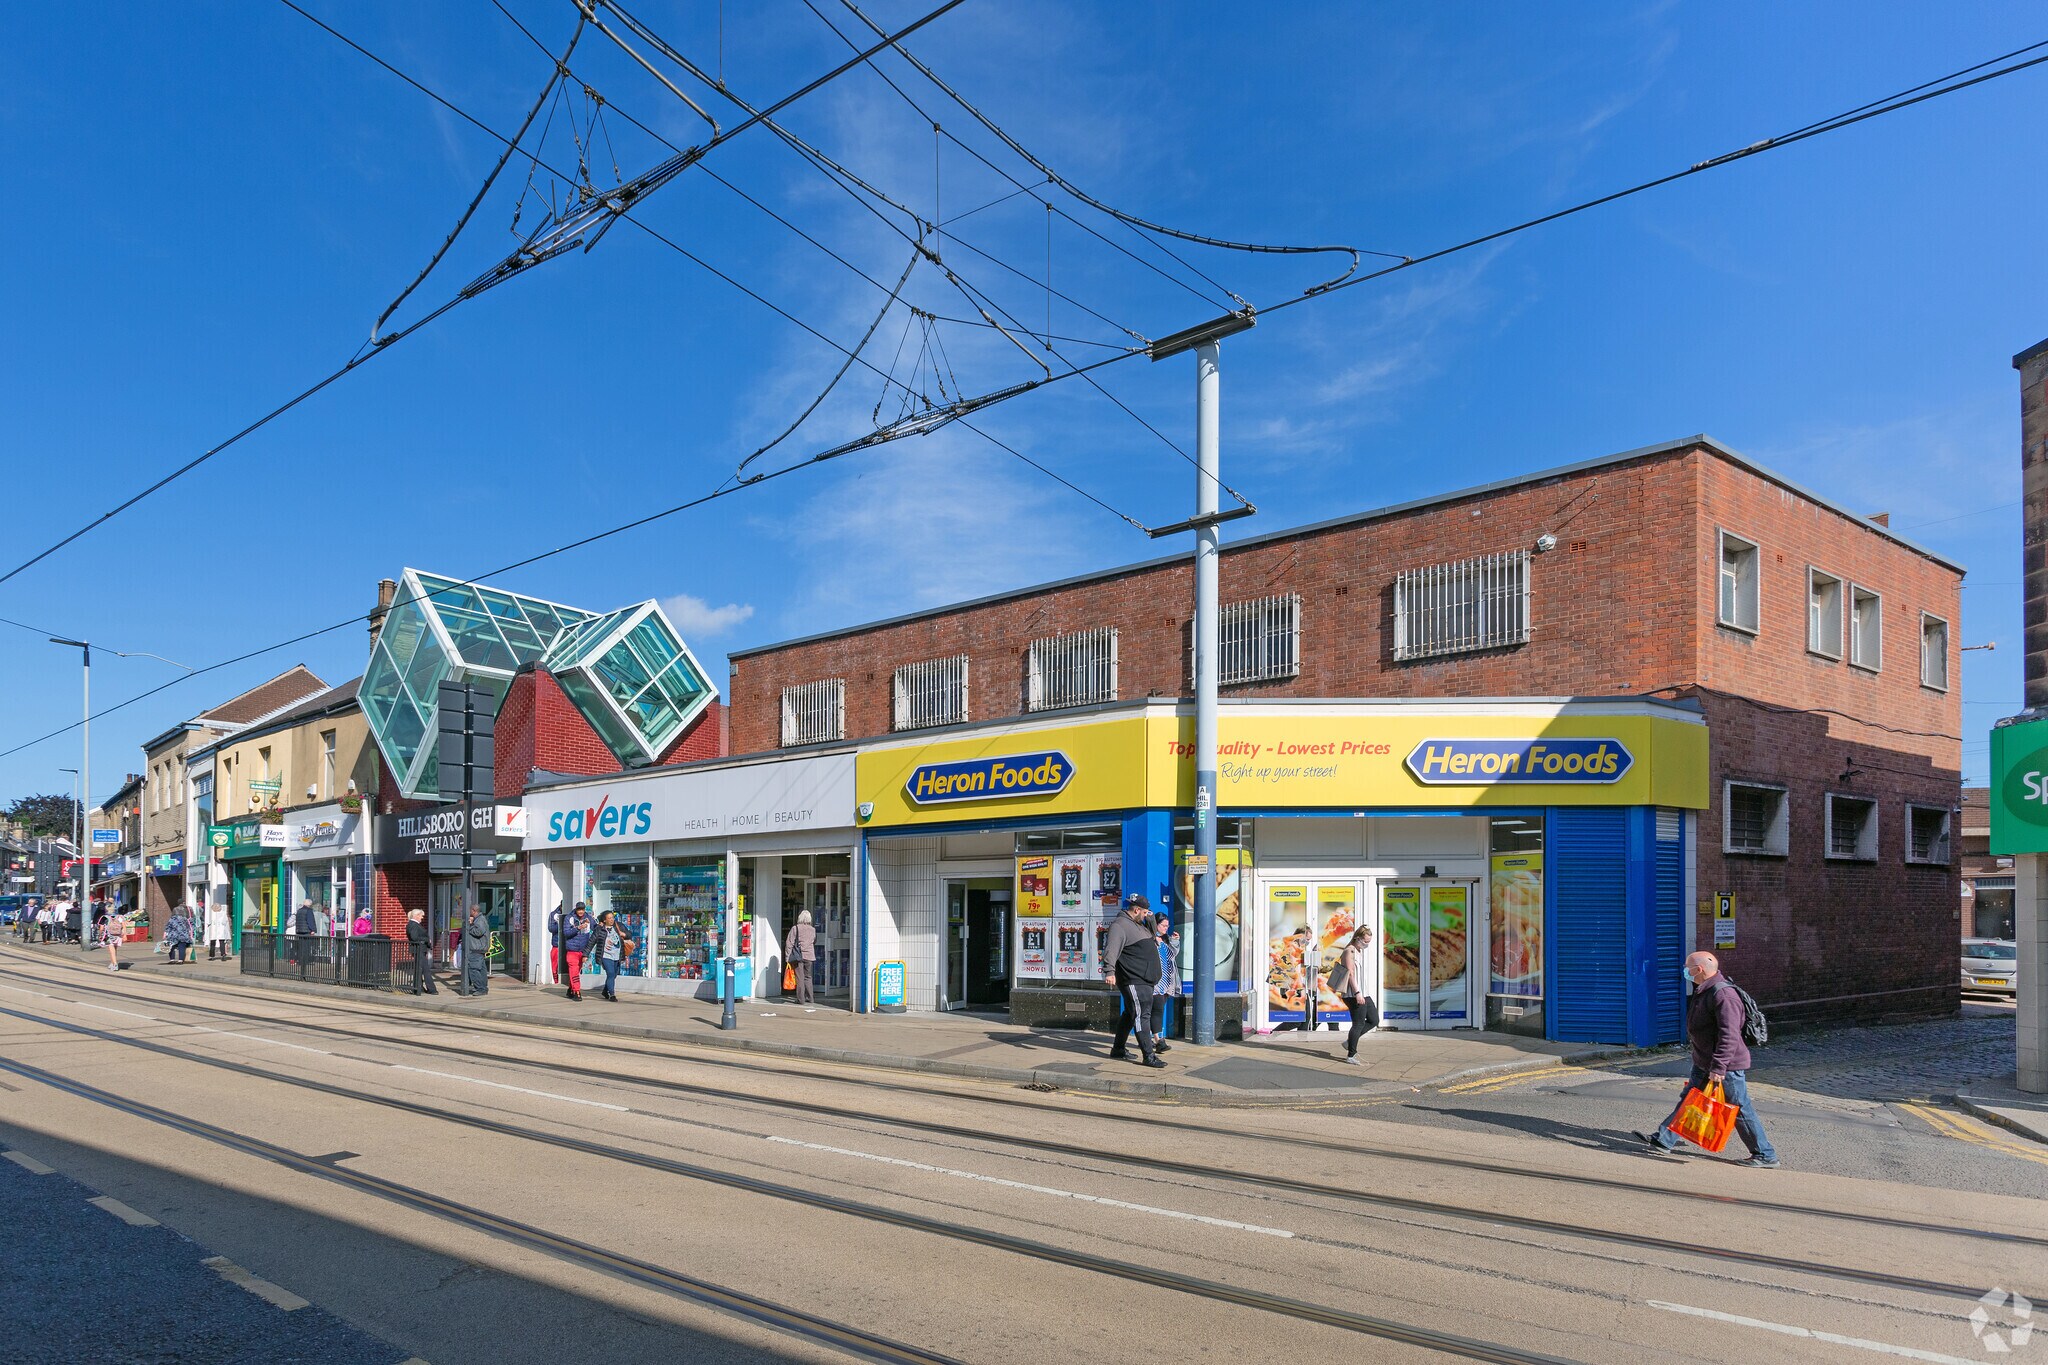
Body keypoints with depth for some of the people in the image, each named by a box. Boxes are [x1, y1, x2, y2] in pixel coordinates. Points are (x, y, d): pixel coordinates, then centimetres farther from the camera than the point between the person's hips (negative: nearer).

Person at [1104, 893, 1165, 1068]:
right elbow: (1111, 950, -25)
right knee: (1142, 1015, -12)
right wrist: (1110, 971, -36)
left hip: (1144, 980, 11)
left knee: (1130, 1014, 17)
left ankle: (1118, 1049, 27)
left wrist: (1152, 930, 26)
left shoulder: (1138, 924, 20)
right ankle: (1149, 1056, -13)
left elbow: (1149, 938, 41)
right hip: (1133, 980, -11)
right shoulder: (1120, 925, -13)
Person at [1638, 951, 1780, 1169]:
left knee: (1740, 1110, 1)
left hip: (1728, 1067, -10)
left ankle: (1765, 1156, 15)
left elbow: (1729, 1036, -29)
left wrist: (1718, 1067, -29)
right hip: (1703, 1064, 10)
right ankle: (1663, 1140, 16)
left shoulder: (1723, 995, -24)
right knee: (1687, 1101, 11)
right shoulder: (1703, 991, 9)